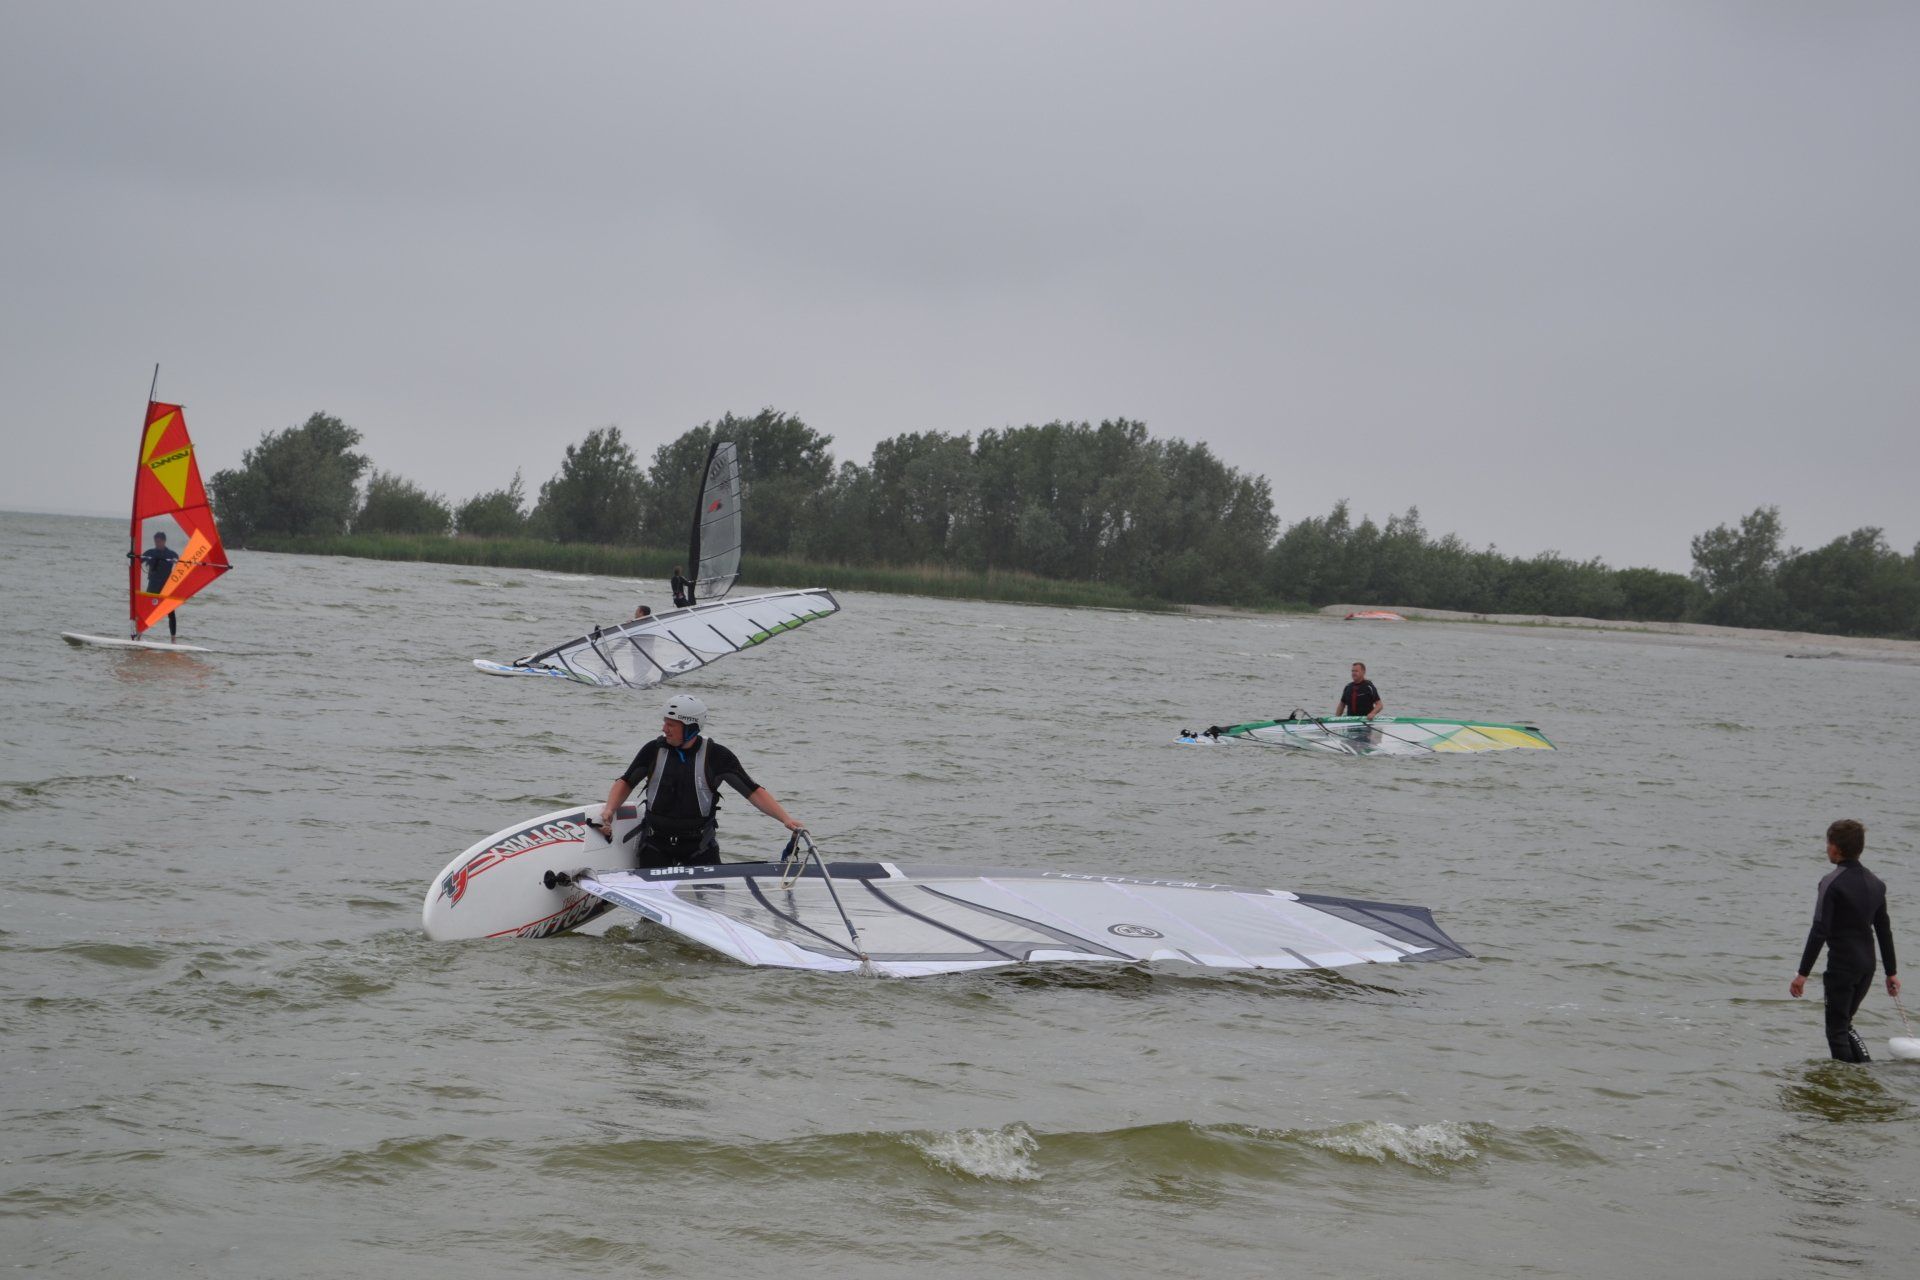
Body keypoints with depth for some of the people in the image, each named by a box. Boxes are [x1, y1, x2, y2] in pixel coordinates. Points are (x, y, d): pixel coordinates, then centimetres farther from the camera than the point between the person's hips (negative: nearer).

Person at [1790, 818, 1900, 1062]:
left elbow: (1819, 931, -17)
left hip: (1842, 964, -7)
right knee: (1844, 1023, 21)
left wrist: (1803, 973, -15)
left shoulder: (1832, 884, -14)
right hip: (1868, 965, 7)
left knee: (1837, 1029, 1)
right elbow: (1884, 930, 14)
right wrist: (1892, 972, 20)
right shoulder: (1875, 883, 9)